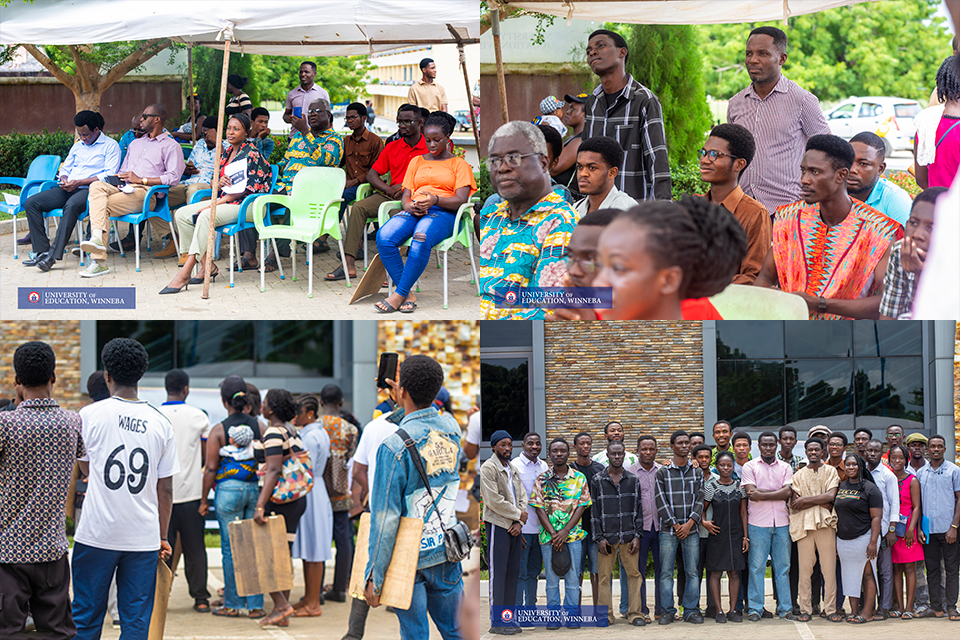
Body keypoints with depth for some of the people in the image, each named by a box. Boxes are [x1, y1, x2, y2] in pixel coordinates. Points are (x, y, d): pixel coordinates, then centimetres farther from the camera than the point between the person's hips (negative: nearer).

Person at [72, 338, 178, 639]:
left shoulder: (90, 414, -3)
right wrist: (163, 537, 15)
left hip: (97, 534, -2)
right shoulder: (160, 423, 2)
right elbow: (165, 489, 5)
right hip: (143, 537, 2)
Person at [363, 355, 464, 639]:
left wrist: (374, 576, -12)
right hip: (446, 552, 5)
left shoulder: (394, 447, -20)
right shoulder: (452, 427, -3)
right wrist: (402, 400, 37)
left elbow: (385, 518, -18)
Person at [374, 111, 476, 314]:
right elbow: (406, 194, 18)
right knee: (384, 237, -30)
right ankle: (408, 294, -29)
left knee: (421, 238, -40)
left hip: (444, 213, -4)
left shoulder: (459, 164, 13)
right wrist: (409, 206, -8)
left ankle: (399, 294, -34)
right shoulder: (416, 162, 26)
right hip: (414, 211, 4)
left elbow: (461, 200, -1)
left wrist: (435, 200, -21)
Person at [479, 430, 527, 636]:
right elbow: (494, 501, -16)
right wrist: (518, 515, -8)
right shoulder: (488, 468, -8)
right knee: (498, 573, -6)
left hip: (514, 527, 8)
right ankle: (496, 621, -5)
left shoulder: (512, 469, 17)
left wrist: (519, 522, -3)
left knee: (513, 572, 8)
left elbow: (522, 497, 13)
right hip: (498, 525, -8)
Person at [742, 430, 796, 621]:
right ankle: (755, 609, 2)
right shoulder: (750, 467, 4)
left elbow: (787, 493, -4)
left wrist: (762, 495, -11)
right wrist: (778, 492, -10)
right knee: (756, 566, -3)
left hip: (781, 523, 2)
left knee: (783, 567, 4)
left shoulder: (785, 468, 11)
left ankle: (785, 608, 8)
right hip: (758, 523, -2)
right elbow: (752, 494, -8)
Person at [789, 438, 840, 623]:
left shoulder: (831, 472, 11)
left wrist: (806, 500, -6)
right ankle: (805, 609, 2)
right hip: (804, 524, 1)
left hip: (826, 523, -1)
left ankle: (830, 609, 0)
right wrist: (820, 502, -6)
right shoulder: (799, 475, 14)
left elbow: (831, 495, -4)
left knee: (829, 567, -3)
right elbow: (794, 503, 2)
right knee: (804, 568, -3)